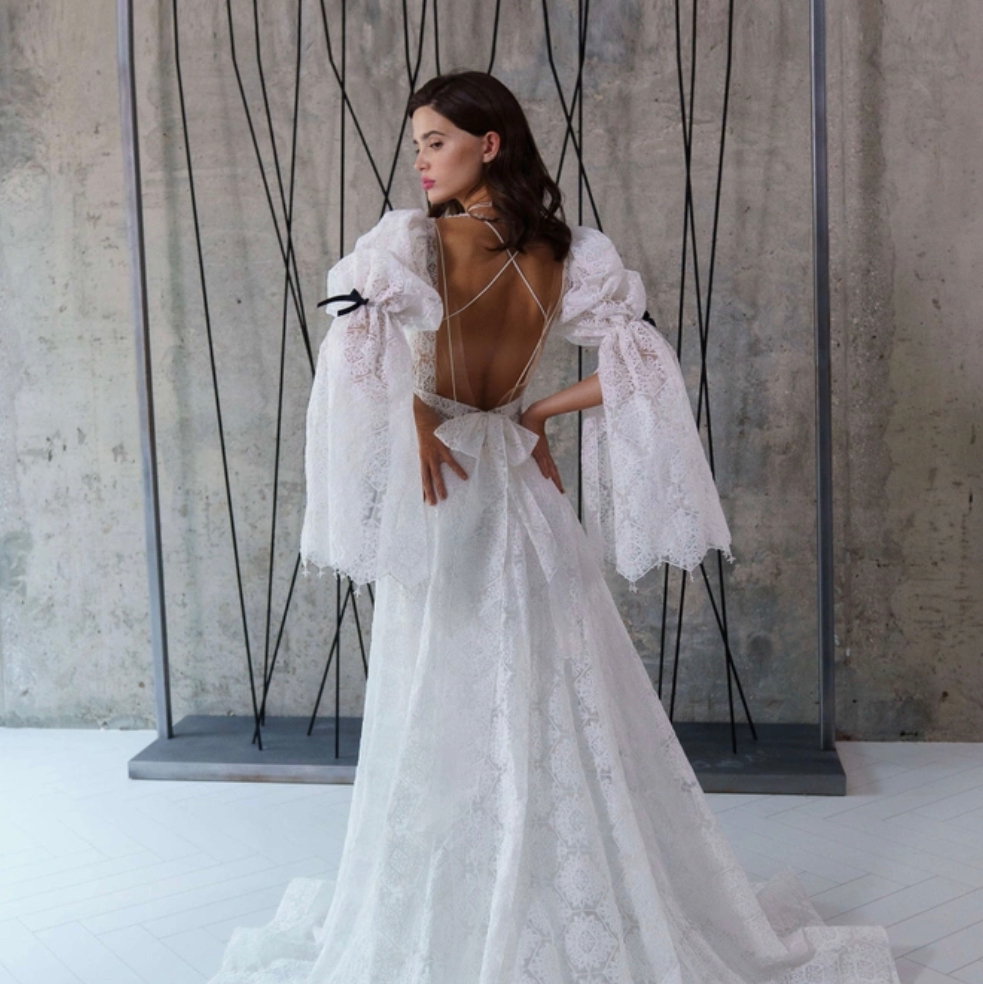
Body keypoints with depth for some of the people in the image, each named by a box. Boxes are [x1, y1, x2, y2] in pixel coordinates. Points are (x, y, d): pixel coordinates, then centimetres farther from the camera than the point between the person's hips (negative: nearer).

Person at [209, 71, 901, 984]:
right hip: (523, 488, 4)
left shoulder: (412, 239, -10)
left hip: (440, 491, -4)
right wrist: (536, 415, 6)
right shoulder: (566, 253, 2)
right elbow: (637, 366, -1)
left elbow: (358, 356, -25)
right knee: (559, 707, 14)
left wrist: (420, 429, -12)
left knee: (442, 713, 8)